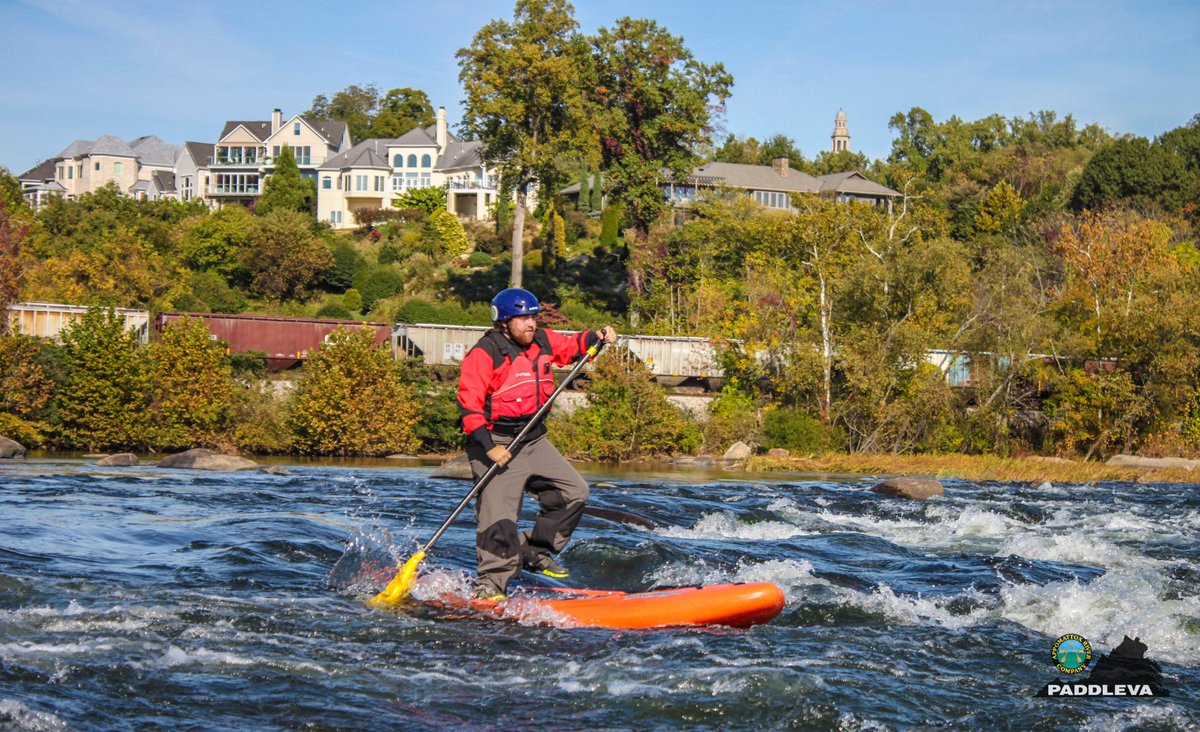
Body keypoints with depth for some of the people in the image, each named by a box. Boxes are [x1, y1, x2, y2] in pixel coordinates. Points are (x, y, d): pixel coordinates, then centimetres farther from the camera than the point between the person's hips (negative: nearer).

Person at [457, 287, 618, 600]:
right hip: (497, 444, -8)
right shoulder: (484, 354, -14)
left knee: (574, 492, 10)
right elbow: (469, 405, -19)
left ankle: (536, 552, 19)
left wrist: (597, 337, 7)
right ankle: (489, 583, -8)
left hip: (534, 441, 8)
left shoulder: (542, 341, 8)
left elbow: (571, 346, 28)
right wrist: (489, 447, -27)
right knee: (499, 517, -13)